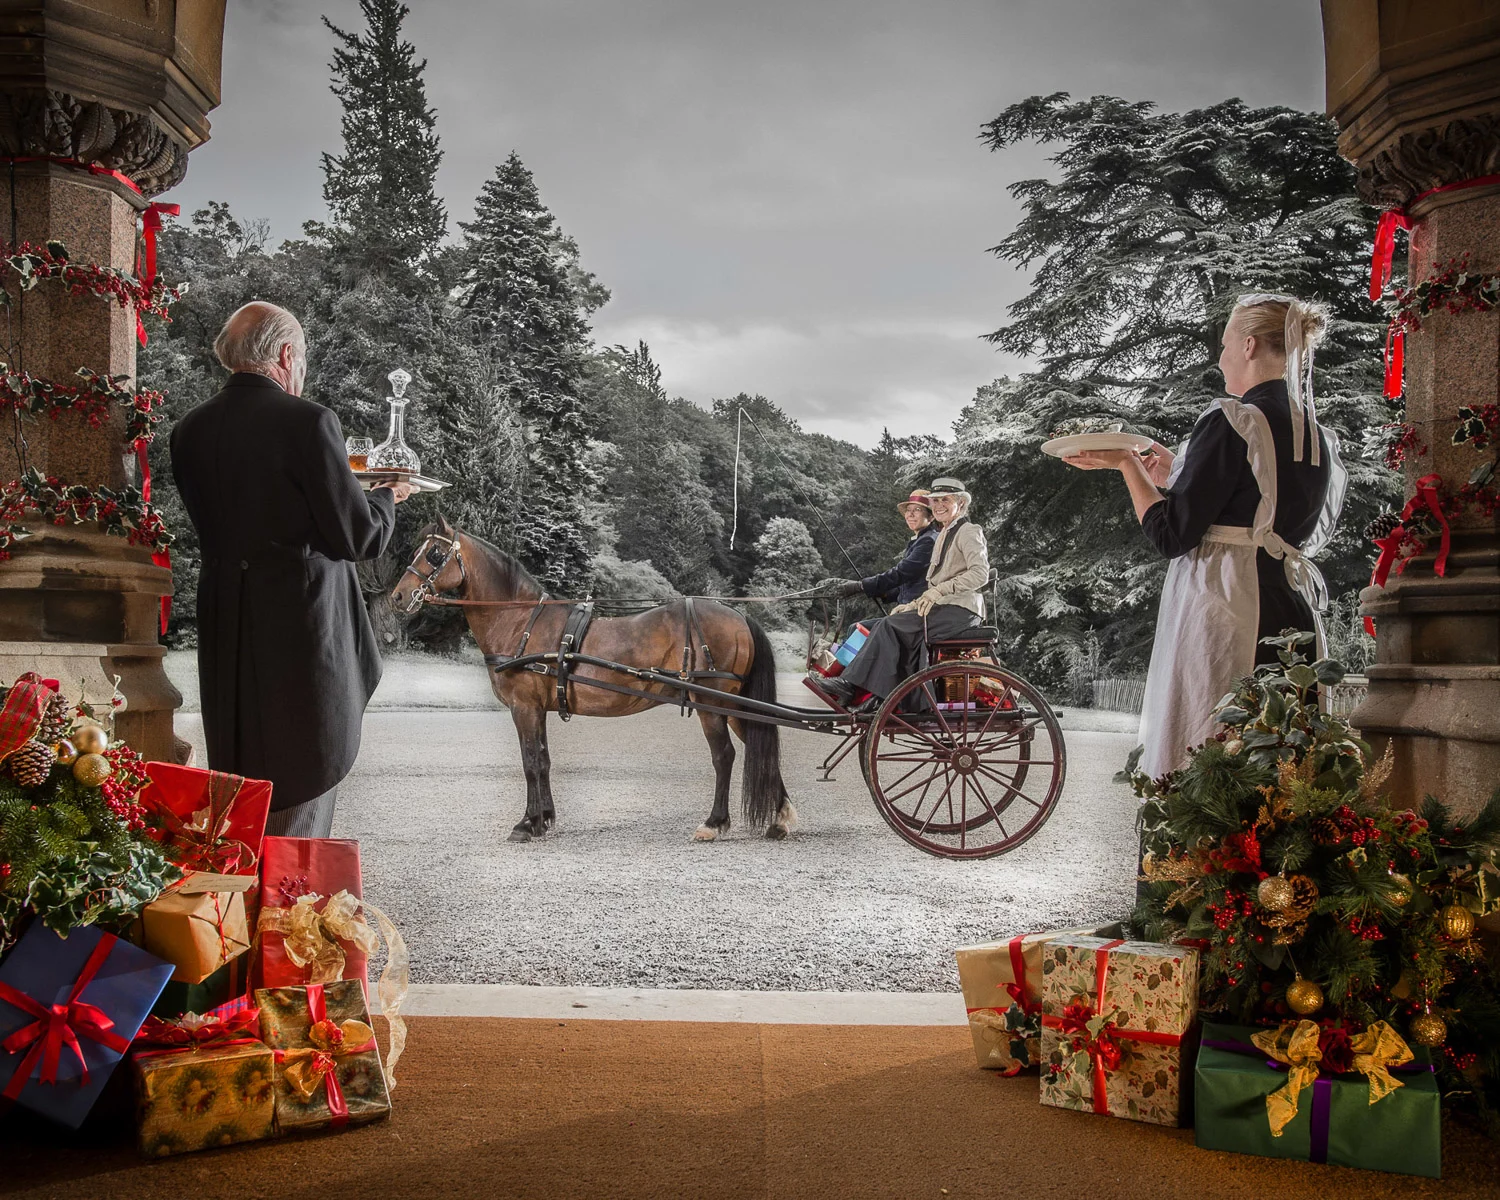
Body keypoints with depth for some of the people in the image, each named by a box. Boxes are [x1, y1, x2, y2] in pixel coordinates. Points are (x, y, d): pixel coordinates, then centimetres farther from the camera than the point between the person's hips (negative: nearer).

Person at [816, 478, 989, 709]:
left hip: (961, 610, -8)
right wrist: (914, 605, 6)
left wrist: (940, 590, -23)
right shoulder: (943, 536, 23)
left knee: (891, 625, -17)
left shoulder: (968, 532, -4)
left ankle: (850, 684, -17)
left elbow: (980, 574, -19)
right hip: (945, 608, 8)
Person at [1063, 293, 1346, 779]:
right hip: (1294, 608, 8)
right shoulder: (1319, 437, 14)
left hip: (1222, 610, -8)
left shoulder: (1231, 421, -9)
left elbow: (1171, 534, -11)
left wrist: (1127, 464, 3)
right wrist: (1172, 475, 25)